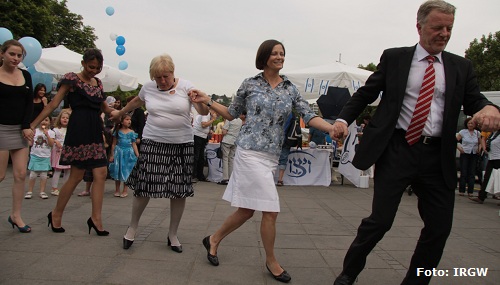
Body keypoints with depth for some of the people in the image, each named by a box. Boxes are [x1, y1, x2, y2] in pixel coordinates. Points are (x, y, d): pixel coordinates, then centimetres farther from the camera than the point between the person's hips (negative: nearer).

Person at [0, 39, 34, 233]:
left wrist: (26, 127, -5)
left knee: (21, 174, 2)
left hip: (20, 129, 4)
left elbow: (29, 103, 6)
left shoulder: (26, 75, 9)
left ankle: (16, 215, 13)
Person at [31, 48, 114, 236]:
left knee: (101, 174, -2)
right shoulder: (72, 79, -1)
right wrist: (32, 124, -8)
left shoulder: (98, 83, 17)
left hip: (95, 132, 6)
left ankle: (96, 218, 3)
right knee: (76, 176, -1)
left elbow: (104, 107, 27)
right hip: (78, 130, -6)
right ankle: (56, 214, 18)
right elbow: (54, 103, -4)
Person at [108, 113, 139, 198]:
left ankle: (125, 190, 13)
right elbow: (114, 144, 4)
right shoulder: (118, 131, 0)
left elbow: (134, 144, 3)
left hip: (128, 153, 0)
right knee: (118, 171, 7)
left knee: (126, 171, 4)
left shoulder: (132, 132, 2)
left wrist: (137, 155, -3)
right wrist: (112, 155, 2)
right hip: (119, 152, 0)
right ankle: (117, 190, 20)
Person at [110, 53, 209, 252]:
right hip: (153, 143, 1)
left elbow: (204, 112, -13)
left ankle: (173, 234, 21)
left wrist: (200, 101, -35)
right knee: (144, 188, 1)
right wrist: (120, 113, 38)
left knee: (180, 191, 4)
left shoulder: (186, 87, -5)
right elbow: (136, 102, 25)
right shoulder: (148, 87, 3)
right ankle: (132, 227, 27)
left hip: (181, 145, -1)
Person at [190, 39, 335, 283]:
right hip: (250, 152, -5)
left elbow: (309, 116, -1)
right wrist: (207, 101, 0)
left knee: (247, 210, 11)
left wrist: (334, 128, -17)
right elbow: (232, 114, 10)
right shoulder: (249, 84, 0)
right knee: (271, 209, -5)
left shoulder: (290, 89, 9)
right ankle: (271, 261, 18)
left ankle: (214, 240, 35)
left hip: (271, 156, 5)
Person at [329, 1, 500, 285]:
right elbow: (366, 93, 6)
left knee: (440, 227, 7)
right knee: (380, 220, -3)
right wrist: (343, 119, -10)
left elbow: (475, 101, 6)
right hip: (397, 149, -3)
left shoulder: (461, 67, 13)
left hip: (438, 157, 4)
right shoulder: (394, 57, 6)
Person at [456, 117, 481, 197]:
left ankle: (470, 191, 10)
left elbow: (480, 143, 19)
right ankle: (461, 191, 5)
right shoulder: (463, 132, -2)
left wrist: (479, 149, 2)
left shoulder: (477, 133, 7)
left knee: (472, 173, 4)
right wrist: (459, 148, -12)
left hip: (474, 155, 3)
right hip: (465, 154, -3)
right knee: (463, 173, -1)